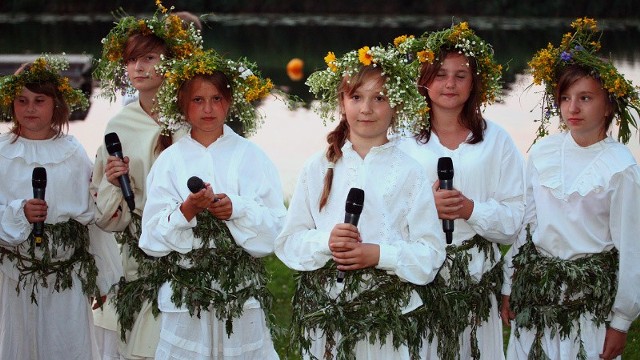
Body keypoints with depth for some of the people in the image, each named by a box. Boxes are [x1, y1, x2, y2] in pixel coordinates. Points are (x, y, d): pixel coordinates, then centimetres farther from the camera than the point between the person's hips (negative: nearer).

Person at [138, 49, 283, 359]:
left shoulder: (251, 156, 4)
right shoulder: (170, 159, 4)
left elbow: (275, 227, -1)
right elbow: (152, 237, -2)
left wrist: (237, 209, -16)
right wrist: (186, 211, -17)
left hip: (242, 289, 0)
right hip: (185, 291, 0)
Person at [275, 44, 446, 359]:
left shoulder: (408, 172, 0)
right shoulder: (319, 167, 5)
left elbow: (431, 254, -3)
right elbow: (288, 243, 4)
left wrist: (379, 254, -17)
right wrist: (325, 241, -14)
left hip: (388, 319, -1)